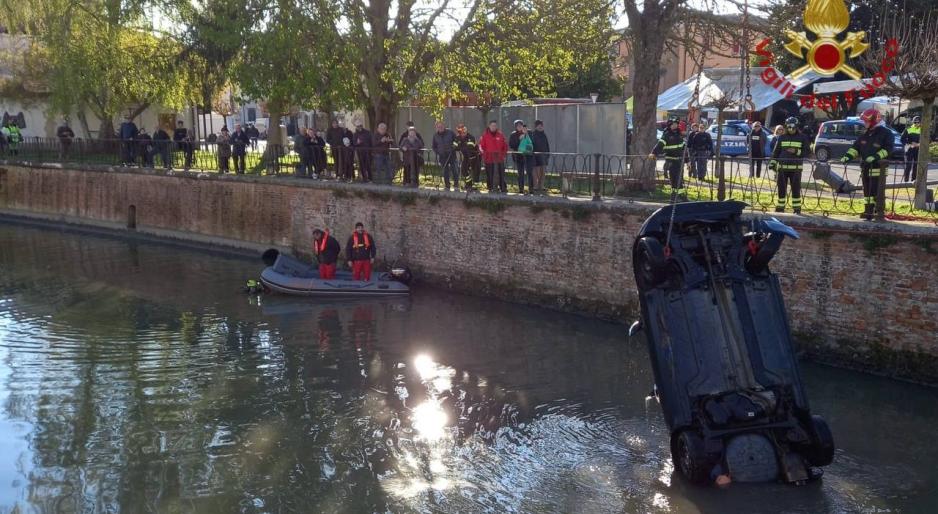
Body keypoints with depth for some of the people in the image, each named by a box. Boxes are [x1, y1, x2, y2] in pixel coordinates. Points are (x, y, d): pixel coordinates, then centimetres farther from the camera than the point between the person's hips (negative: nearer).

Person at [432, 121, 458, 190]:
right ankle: (447, 186, 11)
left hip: (451, 154, -2)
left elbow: (456, 141, 6)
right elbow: (434, 146, 15)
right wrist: (437, 153, 1)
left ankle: (456, 186, 0)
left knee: (453, 169, -7)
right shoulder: (435, 135, 5)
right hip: (442, 156, 2)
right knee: (445, 171, 4)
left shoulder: (450, 132, -2)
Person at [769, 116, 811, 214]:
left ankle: (797, 207, 4)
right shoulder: (781, 138, 10)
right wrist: (772, 163, 5)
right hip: (782, 167, 2)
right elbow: (776, 151, 13)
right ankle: (780, 206, 12)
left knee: (796, 188, -3)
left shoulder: (802, 138, 5)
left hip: (795, 168, -2)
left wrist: (796, 151, -14)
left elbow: (807, 151, 1)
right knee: (781, 188, 3)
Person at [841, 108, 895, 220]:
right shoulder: (866, 134, 16)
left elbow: (887, 149, -14)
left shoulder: (886, 133, -6)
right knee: (867, 190, 10)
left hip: (878, 168, -7)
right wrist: (848, 156, -2)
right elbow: (856, 147, 14)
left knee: (877, 191, -8)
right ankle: (868, 211, 15)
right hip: (865, 168, 7)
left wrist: (875, 157, -26)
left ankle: (879, 212, -6)